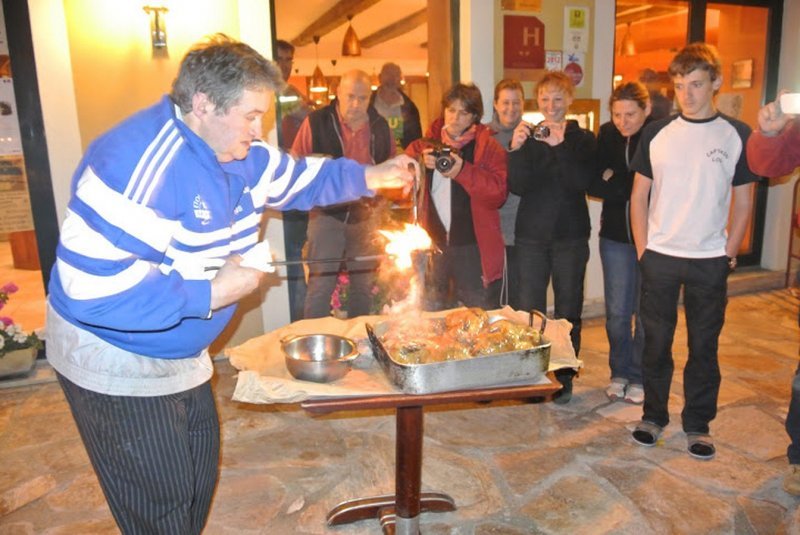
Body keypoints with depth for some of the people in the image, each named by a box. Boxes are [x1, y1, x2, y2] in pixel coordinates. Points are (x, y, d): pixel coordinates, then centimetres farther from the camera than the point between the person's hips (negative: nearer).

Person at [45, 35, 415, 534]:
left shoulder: (240, 154, -2)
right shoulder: (137, 162, -31)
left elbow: (298, 179, 15)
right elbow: (88, 288, -34)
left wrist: (371, 176, 2)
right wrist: (210, 295, -30)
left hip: (181, 354, 9)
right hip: (116, 360, -8)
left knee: (201, 467, 23)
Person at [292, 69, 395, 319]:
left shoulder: (380, 126, 3)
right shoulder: (316, 122, -8)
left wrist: (378, 197, 0)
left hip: (366, 216, 4)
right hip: (327, 214, -4)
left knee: (364, 284, 14)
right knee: (320, 285, 0)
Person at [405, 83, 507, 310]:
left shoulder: (488, 147, 0)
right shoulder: (428, 143, 10)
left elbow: (498, 193, -11)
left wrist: (463, 171, -22)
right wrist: (420, 164, -18)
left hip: (473, 248, -3)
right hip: (432, 244, 3)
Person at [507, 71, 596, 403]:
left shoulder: (583, 139, 3)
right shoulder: (529, 136, 4)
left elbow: (582, 183, -14)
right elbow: (518, 187, -8)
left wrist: (560, 146, -23)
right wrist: (516, 149, -22)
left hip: (570, 237, 0)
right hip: (531, 236, 1)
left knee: (568, 312, 7)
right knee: (529, 310, 3)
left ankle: (564, 378, 21)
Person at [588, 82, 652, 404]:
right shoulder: (607, 135, 0)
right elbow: (593, 184, -4)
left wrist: (614, 182, -14)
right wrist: (627, 186, -17)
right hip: (615, 235, 3)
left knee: (645, 313, 8)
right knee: (617, 311, 10)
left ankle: (640, 377, 25)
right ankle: (620, 372, 29)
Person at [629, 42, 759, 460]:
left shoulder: (736, 135, 0)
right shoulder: (656, 133, 2)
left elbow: (743, 202, 4)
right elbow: (639, 196, 5)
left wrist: (729, 254, -2)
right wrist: (642, 250, 0)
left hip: (710, 261, 0)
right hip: (659, 256, 1)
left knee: (704, 345, 9)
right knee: (655, 341, 9)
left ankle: (697, 424, 24)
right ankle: (653, 415, 26)